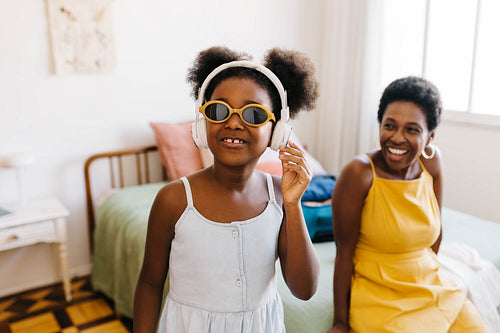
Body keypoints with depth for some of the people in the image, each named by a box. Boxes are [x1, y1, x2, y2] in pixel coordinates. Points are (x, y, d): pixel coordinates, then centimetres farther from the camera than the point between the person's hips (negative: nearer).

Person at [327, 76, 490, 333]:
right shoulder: (359, 173, -20)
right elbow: (344, 251, -16)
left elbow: (435, 229, 10)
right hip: (378, 296, -6)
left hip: (431, 287, 6)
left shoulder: (432, 161, -4)